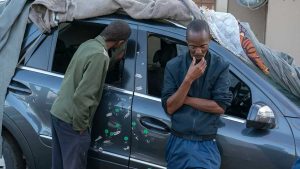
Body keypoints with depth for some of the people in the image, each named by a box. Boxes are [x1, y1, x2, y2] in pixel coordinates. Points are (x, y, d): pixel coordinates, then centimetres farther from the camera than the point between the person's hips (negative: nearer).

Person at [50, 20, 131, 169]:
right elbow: (82, 95, -25)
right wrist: (80, 126, -14)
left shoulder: (88, 44, 5)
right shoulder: (100, 55, -21)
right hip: (70, 119, -9)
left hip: (57, 112, 9)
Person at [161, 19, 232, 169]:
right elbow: (169, 108, -7)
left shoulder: (220, 66, -4)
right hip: (178, 143, 1)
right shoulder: (173, 66, -2)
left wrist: (184, 99, -10)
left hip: (206, 145, -1)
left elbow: (220, 107, -10)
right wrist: (188, 79, -18)